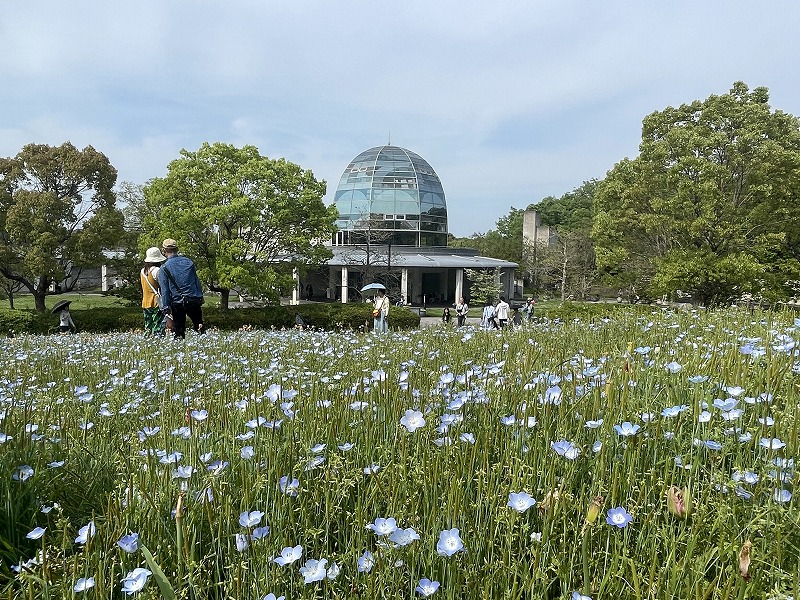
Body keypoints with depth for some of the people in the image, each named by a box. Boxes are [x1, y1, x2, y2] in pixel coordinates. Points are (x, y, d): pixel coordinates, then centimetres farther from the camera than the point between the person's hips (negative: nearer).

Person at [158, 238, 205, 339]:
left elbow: (165, 290, -6)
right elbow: (197, 282, 10)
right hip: (194, 300, 2)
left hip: (177, 303, -2)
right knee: (199, 325, 13)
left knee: (178, 331, 6)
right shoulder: (189, 262, 5)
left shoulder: (164, 268, -4)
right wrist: (200, 297, 17)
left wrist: (166, 307, -2)